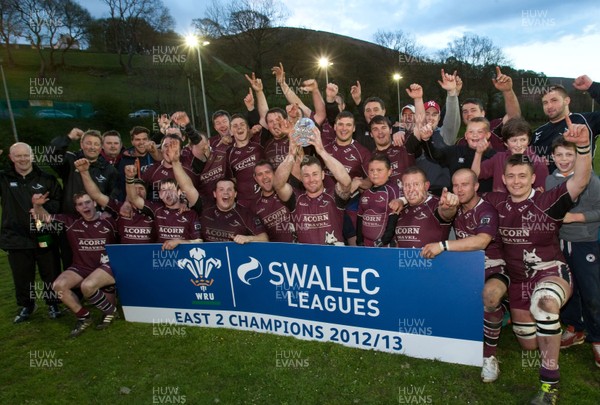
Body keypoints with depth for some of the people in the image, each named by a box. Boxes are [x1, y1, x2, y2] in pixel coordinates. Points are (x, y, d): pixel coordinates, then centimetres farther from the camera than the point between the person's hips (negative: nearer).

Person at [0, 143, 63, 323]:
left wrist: (44, 206, -19)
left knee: (51, 274, 9)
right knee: (22, 277, 13)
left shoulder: (46, 178, 1)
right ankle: (26, 306, 34)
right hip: (17, 238, 1)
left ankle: (53, 304, 28)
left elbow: (60, 201, 0)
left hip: (45, 236, -1)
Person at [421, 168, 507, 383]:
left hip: (492, 269, -6)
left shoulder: (487, 211, -15)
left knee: (490, 294, -38)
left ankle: (489, 356, -20)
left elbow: (481, 241, -33)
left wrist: (443, 245, -37)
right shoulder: (456, 210, 6)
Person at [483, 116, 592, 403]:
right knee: (529, 345, 17)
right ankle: (551, 326, 56)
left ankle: (549, 381, -28)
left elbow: (581, 180, -28)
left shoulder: (548, 201, -14)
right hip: (518, 278, 5)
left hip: (551, 272, -5)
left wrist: (583, 145, -41)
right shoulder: (498, 203, -2)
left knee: (544, 303, -44)